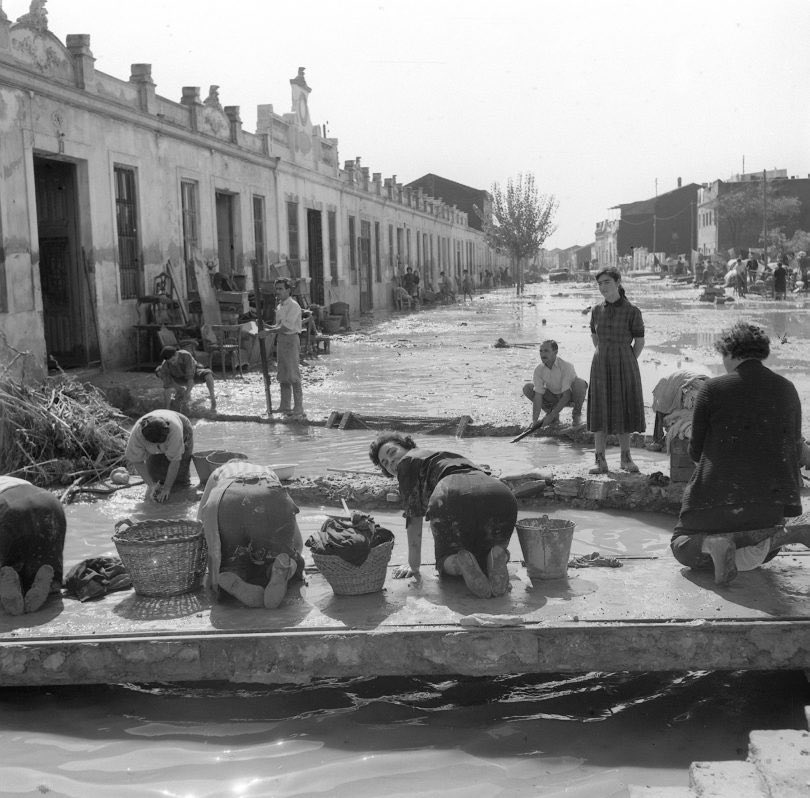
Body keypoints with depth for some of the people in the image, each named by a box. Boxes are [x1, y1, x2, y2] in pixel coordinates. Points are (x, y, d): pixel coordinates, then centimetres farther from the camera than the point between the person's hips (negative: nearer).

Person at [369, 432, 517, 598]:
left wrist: (414, 564, 21)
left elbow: (414, 515, 18)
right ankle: (498, 554, -9)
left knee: (446, 560, 17)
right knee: (482, 560, 24)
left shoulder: (407, 461, 24)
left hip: (455, 497, -5)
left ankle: (459, 562, -17)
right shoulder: (452, 456, 44)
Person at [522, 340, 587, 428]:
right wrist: (534, 421, -32)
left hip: (569, 396, -3)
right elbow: (538, 396, -21)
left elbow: (566, 396, -30)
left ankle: (577, 414, -10)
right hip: (553, 396, 3)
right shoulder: (539, 369, -18)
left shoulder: (566, 366, -29)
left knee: (580, 383, -35)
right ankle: (550, 410, 1)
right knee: (527, 388, -17)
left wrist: (551, 416, -35)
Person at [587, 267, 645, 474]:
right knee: (600, 411, -1)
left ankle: (626, 458, 18)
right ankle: (600, 461, 2)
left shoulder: (632, 311, -7)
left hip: (625, 364, -2)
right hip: (601, 365, 2)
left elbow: (640, 341, 1)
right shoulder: (597, 310, 4)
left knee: (624, 410, 6)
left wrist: (626, 363, 4)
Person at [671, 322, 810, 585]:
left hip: (718, 494, -4)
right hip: (770, 499, 4)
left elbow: (696, 451, 1)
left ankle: (713, 544, -17)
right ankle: (786, 534, -6)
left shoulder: (713, 389, -8)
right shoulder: (787, 390, 4)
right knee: (756, 554, 29)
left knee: (683, 547, 20)